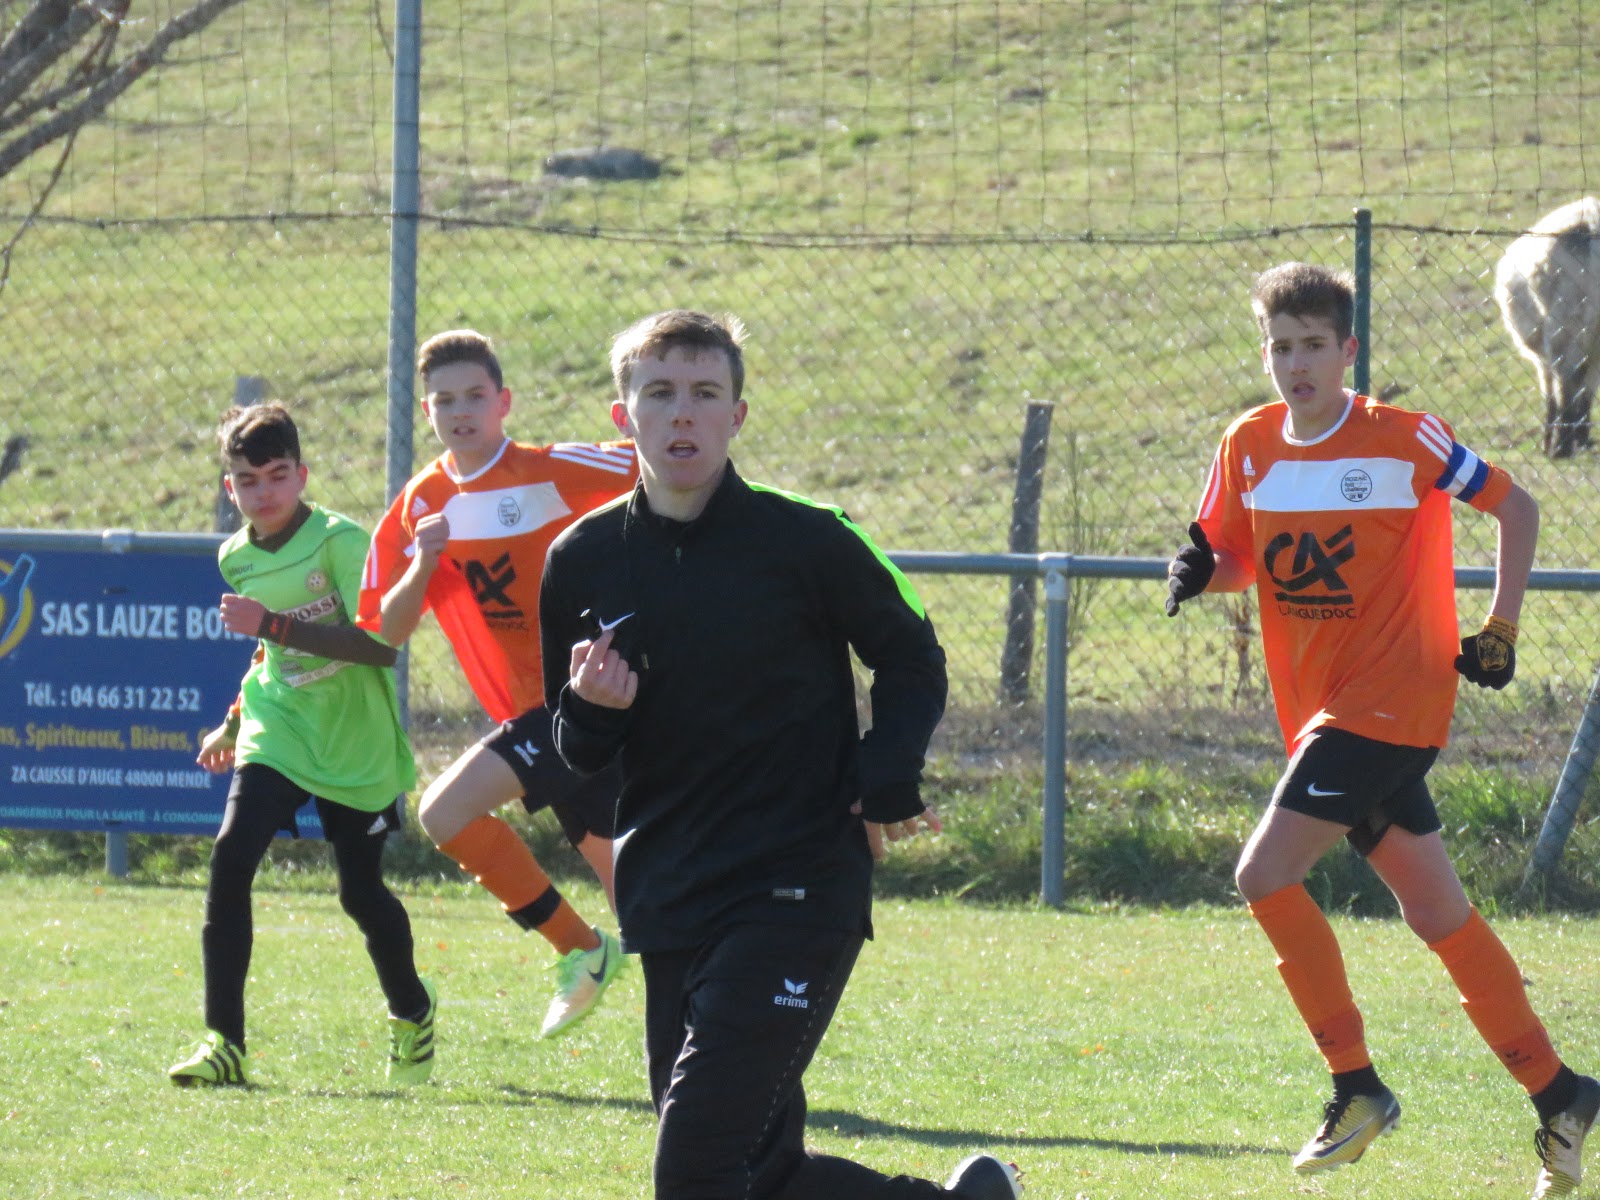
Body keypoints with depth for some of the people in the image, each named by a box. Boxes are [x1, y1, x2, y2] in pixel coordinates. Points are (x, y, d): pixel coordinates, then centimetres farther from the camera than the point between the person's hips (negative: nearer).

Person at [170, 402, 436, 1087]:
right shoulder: (237, 558, 5)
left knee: (360, 890, 5)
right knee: (231, 857, -17)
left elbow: (380, 645, -27)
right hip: (277, 736, 4)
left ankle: (412, 1014, 37)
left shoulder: (340, 541, -16)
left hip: (356, 744, -4)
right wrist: (234, 722, 19)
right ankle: (223, 1042, -14)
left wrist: (274, 625, -32)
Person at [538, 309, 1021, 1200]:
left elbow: (913, 660, 7)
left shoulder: (803, 540, -6)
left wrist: (887, 781, -9)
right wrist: (592, 714, -9)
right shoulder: (585, 560, 5)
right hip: (668, 906, 5)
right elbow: (572, 751, 14)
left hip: (800, 896, -5)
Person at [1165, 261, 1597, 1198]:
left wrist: (1500, 632, -3)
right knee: (1440, 916, 11)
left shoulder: (1403, 440, -11)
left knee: (1266, 874, -17)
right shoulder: (1250, 447, 4)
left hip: (1392, 704, -7)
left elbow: (1516, 508, -1)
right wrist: (1201, 571, -9)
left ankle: (1358, 1087, -8)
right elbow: (1237, 559, 14)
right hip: (1323, 709, 7)